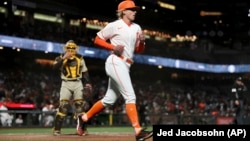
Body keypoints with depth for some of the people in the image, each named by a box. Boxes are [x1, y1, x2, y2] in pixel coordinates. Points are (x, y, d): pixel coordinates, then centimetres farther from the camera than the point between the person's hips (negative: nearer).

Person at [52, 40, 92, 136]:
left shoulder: (80, 58, 9)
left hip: (78, 84, 2)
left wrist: (87, 83, 0)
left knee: (80, 105, -3)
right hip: (66, 84, -2)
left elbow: (85, 72, 11)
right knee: (63, 106, -11)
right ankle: (56, 129, -8)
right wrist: (64, 58, -27)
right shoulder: (61, 58, 2)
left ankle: (83, 128, 1)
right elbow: (55, 66, -17)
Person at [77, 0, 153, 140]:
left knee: (109, 100, 12)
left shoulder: (137, 28, 16)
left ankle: (84, 118, 26)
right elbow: (97, 40, 1)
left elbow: (139, 50, 19)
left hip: (125, 66, 8)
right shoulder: (114, 26, -3)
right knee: (130, 96, -18)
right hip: (116, 62, -8)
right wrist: (113, 47, -13)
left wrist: (142, 42, -2)